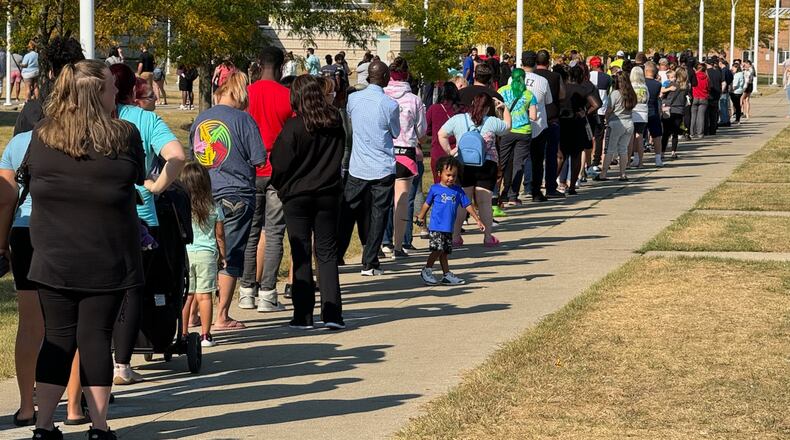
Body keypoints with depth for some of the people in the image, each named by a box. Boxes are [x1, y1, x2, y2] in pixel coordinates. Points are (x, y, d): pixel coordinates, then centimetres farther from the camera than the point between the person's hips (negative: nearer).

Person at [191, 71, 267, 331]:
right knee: (231, 256, 2)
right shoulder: (243, 119, -10)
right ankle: (222, 317, 3)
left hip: (204, 195, 5)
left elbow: (192, 157, 15)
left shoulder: (200, 119, 6)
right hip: (236, 194, -5)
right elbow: (259, 159, -9)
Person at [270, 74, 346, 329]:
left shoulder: (294, 126, -14)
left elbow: (280, 164, -9)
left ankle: (303, 315, 3)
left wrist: (281, 187, 8)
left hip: (297, 196, -3)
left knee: (301, 255, 4)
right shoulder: (335, 122, -1)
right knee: (327, 252, 9)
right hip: (329, 194, 3)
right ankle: (332, 314, 2)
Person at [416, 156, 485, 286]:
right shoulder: (435, 189, -2)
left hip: (448, 229, 4)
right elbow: (427, 204, 10)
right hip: (435, 227, -4)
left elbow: (468, 205, 10)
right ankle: (427, 270, 1)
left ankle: (447, 275, 13)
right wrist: (421, 217, 18)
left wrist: (478, 220, 7)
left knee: (445, 251, 9)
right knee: (438, 249, -12)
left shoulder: (458, 191, 7)